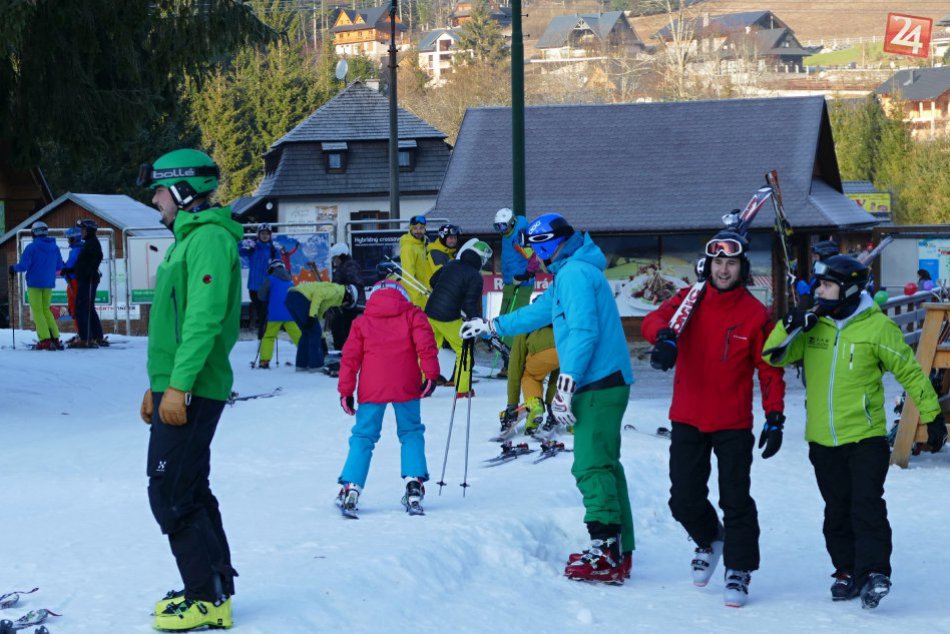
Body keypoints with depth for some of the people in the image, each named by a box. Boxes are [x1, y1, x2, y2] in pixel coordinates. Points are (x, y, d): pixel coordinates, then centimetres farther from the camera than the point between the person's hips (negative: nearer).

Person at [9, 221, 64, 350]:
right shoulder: (54, 247, 3)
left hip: (35, 283, -5)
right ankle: (55, 338, 9)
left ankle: (45, 340, -9)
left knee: (37, 311, 2)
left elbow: (23, 266, -15)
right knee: (46, 310, 18)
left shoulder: (32, 247, -13)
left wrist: (13, 268, 6)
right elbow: (59, 267, 10)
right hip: (49, 284, 5)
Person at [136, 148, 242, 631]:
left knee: (170, 495, -9)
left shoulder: (209, 238, -14)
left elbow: (203, 320, -22)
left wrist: (179, 385, -25)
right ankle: (213, 589, 19)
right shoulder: (190, 237, 18)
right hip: (178, 388, 10)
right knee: (190, 491, 13)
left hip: (191, 392, -10)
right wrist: (157, 385, 22)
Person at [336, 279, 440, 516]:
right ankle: (414, 482, 0)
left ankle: (351, 487, -1)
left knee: (363, 436, 9)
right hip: (406, 387, -1)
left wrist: (346, 391, 11)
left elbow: (350, 358, 9)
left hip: (372, 389, 1)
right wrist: (430, 374, -6)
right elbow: (425, 344, -4)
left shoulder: (362, 322, 15)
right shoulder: (412, 316, 11)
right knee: (411, 433, 15)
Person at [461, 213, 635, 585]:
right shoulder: (571, 273, 22)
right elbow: (540, 311, 36)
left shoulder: (575, 273, -11)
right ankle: (620, 552, 12)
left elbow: (584, 332, -21)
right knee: (605, 464, 11)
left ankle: (606, 555, -17)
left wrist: (565, 387, -23)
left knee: (592, 467, -13)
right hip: (606, 382, 11)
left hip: (599, 383, -11)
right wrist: (490, 326, 44)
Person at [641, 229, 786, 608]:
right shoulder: (690, 301, 1)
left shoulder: (755, 314, -2)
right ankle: (709, 540, 36)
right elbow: (654, 320, -16)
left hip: (733, 424, -2)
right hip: (687, 420, 2)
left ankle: (739, 570, 13)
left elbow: (769, 369, 0)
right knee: (684, 499, 7)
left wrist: (774, 416, -8)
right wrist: (665, 336, -40)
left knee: (735, 500, -1)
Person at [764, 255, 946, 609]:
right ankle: (847, 572, 20)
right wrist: (787, 326, -16)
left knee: (867, 506, -12)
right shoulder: (813, 325, 4)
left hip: (865, 437, -4)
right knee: (837, 511, 10)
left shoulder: (877, 327, -8)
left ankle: (875, 572, -9)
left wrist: (932, 416, 0)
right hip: (822, 440, 4)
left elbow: (910, 372, -1)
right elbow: (773, 357, 2)